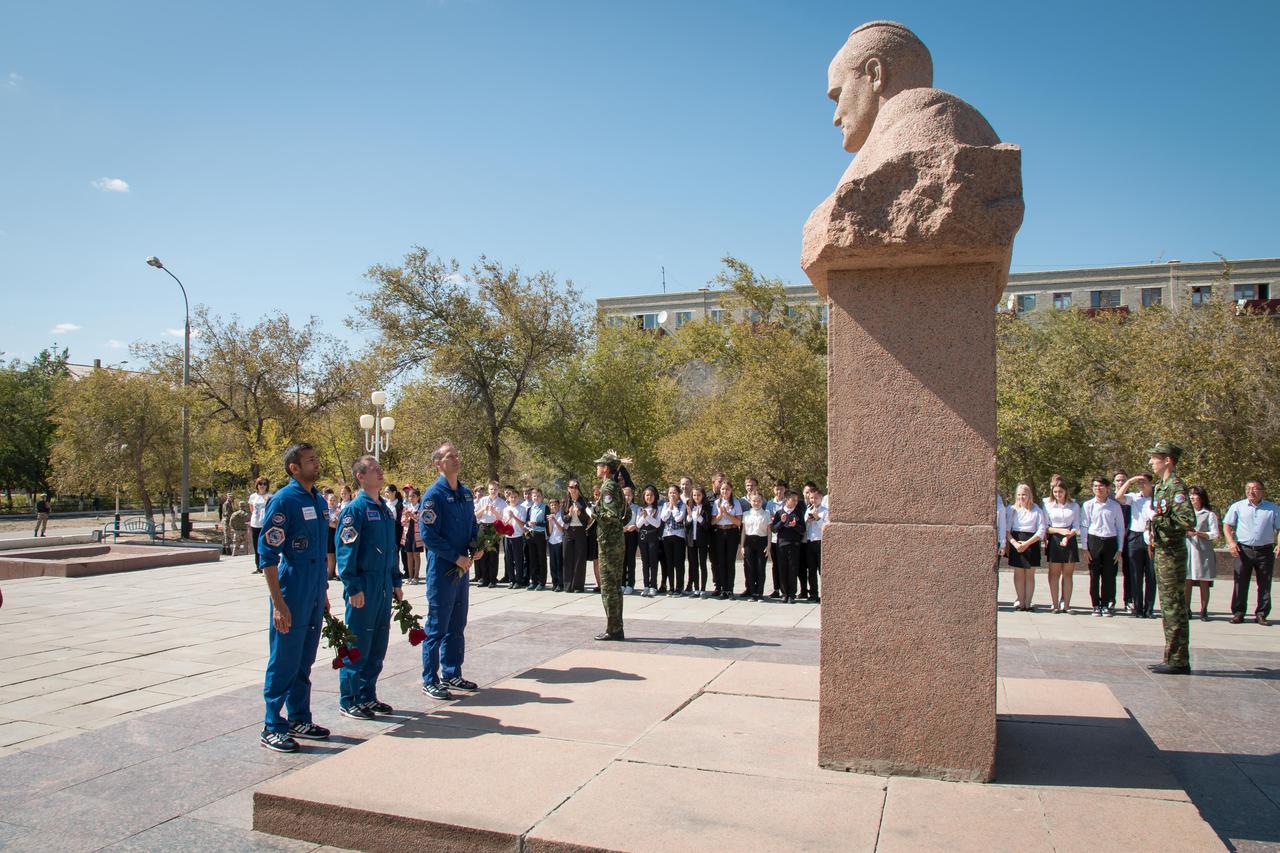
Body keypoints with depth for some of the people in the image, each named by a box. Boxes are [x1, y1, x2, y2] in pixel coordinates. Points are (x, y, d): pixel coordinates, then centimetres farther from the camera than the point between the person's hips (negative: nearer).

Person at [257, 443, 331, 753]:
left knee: (304, 662, 15)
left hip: (314, 597, 7)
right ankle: (272, 728, 12)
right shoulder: (283, 501, -13)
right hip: (291, 597, -7)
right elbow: (267, 555, -15)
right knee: (283, 663, 1)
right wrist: (278, 603, -18)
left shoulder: (319, 501, 11)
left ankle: (299, 720, 27)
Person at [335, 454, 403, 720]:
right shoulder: (354, 509, -11)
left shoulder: (385, 509, 13)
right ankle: (349, 701, 11)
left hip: (384, 586, 8)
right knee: (358, 646, 0)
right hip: (364, 587, -8)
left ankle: (367, 696, 25)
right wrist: (353, 587, -18)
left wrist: (396, 583, 17)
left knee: (378, 644, 13)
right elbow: (346, 551, -14)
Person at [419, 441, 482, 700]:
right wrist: (457, 557, -17)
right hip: (441, 570, -8)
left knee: (456, 625, 15)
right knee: (437, 627, -1)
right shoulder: (434, 495, -13)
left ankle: (451, 674, 26)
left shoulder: (466, 493, 11)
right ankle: (430, 681, 8)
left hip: (462, 569, 8)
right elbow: (428, 535, -18)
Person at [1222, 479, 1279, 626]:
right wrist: (1231, 542, -10)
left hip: (1265, 551, 1)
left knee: (1265, 585, 3)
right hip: (1243, 550, -1)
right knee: (1240, 583, 0)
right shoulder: (1237, 507, 7)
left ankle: (1261, 614, 11)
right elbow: (1227, 525, 5)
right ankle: (1238, 613, 6)